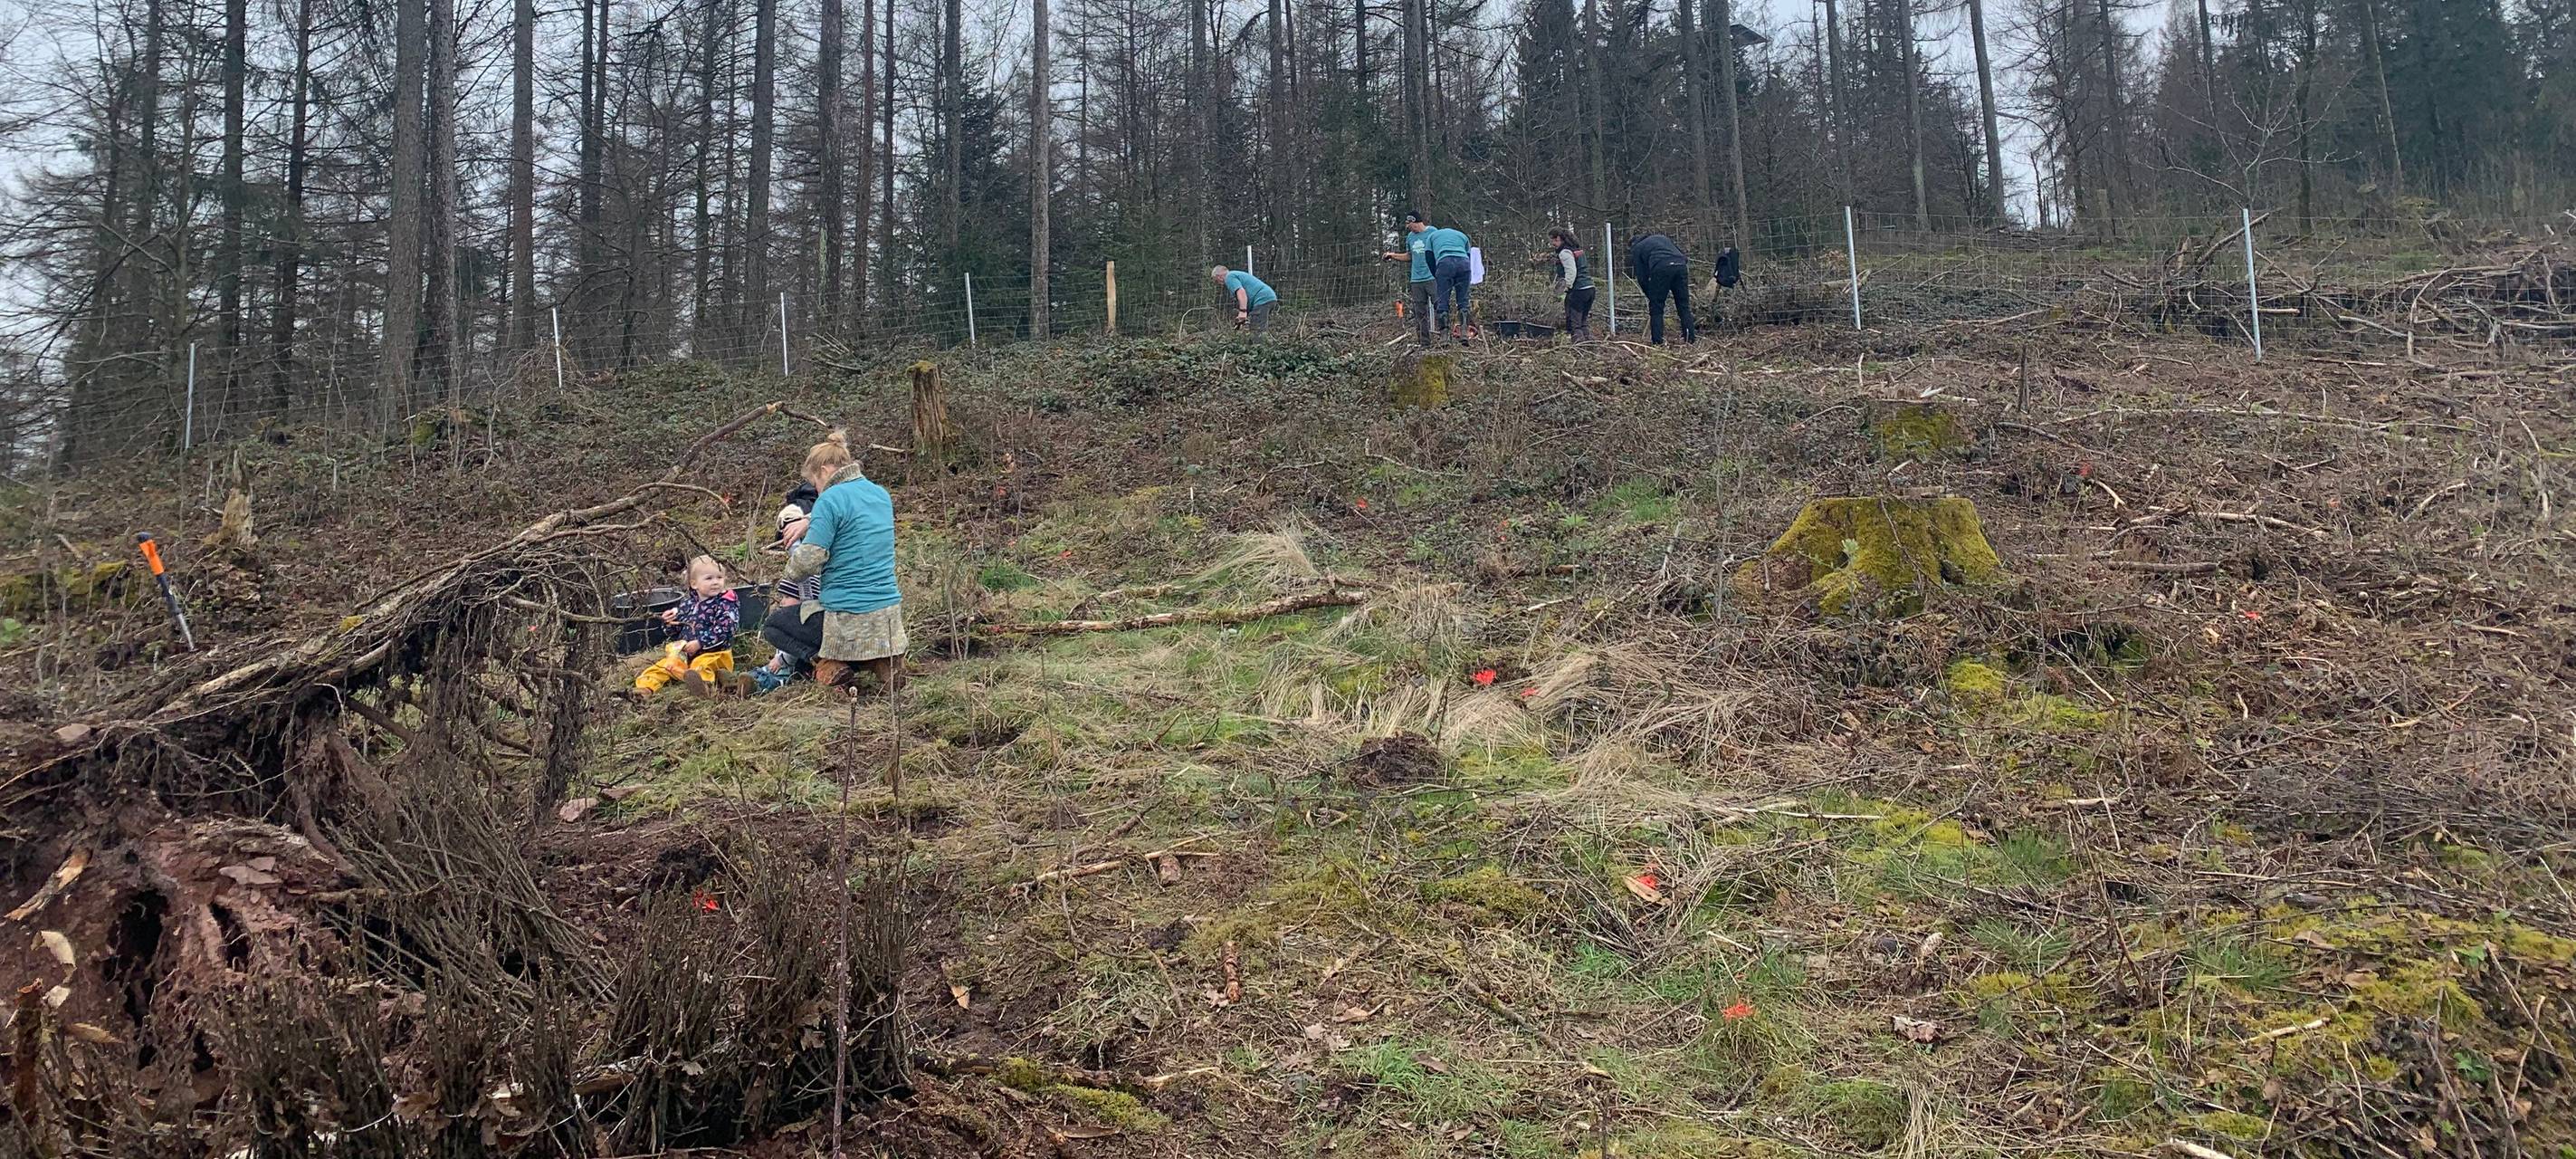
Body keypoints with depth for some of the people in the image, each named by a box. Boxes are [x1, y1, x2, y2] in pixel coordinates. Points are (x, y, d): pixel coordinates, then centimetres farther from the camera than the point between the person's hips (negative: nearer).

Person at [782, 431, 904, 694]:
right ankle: (886, 661, -1)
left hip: (847, 614, -6)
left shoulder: (831, 499, -13)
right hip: (890, 608, 6)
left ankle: (828, 664, -7)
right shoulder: (882, 494, 10)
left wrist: (794, 551, 6)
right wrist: (811, 523, 18)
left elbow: (809, 560, -15)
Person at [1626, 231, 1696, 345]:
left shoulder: (1636, 249, 22)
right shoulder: (1661, 237, 36)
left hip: (1661, 268, -4)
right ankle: (1691, 338, 8)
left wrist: (1651, 296, 26)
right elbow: (1681, 252, 25)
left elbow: (1641, 277, 16)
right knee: (1684, 306, 11)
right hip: (1681, 266, 4)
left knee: (1656, 309, 7)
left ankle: (1657, 341, 4)